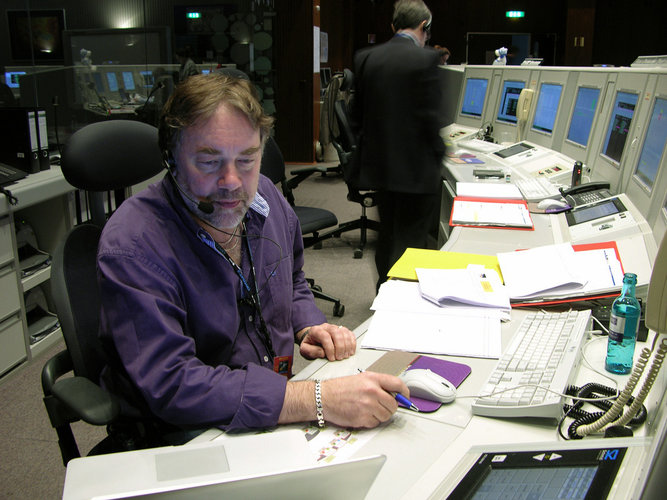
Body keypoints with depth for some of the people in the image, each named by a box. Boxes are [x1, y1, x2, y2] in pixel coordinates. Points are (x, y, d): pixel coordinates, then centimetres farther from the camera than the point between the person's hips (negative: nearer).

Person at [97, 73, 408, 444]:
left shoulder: (263, 196, 0)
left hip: (276, 415, 7)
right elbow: (171, 385, -30)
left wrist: (308, 328, -3)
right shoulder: (131, 246, -22)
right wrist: (319, 400, -35)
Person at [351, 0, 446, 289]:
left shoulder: (365, 58, 3)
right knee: (412, 241, 6)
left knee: (387, 235, 21)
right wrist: (438, 152, -1)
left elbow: (356, 116, 7)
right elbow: (430, 117, -16)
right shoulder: (425, 59, -14)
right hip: (416, 168, -6)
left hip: (378, 164, 6)